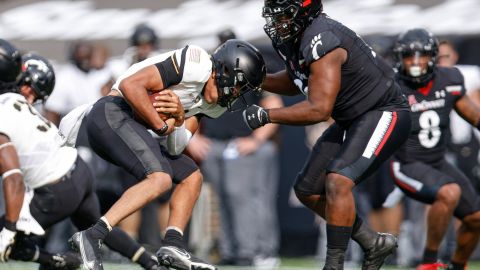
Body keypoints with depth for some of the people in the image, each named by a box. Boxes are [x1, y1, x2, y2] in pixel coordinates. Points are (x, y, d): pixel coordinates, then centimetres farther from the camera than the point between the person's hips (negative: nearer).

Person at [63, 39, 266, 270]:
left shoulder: (209, 104, 16)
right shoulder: (197, 65, -13)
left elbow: (175, 149, 8)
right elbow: (130, 84, -19)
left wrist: (179, 119, -11)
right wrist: (161, 125, -11)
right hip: (113, 113, -10)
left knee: (191, 176, 13)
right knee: (160, 179, -25)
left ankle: (172, 245, 0)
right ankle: (92, 236, -29)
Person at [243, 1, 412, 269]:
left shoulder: (322, 42, -27)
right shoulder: (292, 39, 2)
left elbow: (319, 109, -29)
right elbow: (296, 83, 23)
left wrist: (266, 115, -24)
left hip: (384, 114, -10)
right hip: (353, 120, 10)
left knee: (337, 182, -27)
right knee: (308, 191, 10)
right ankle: (374, 243, 21)